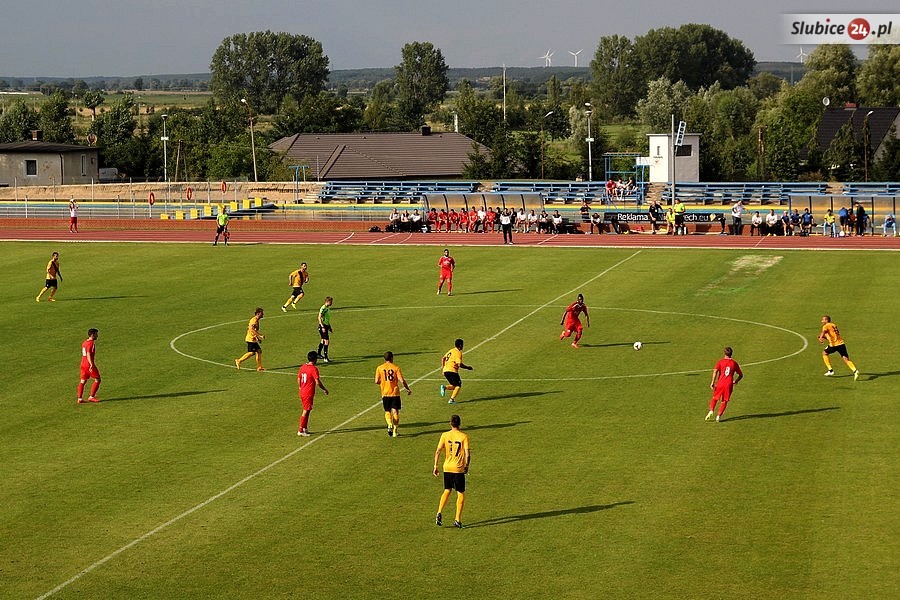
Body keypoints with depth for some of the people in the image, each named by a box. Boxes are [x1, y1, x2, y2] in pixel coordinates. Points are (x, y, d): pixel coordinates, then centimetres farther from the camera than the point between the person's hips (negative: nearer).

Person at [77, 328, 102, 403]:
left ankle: (79, 399, 9)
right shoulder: (91, 343, -15)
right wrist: (92, 365, -32)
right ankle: (91, 397, 1)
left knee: (83, 381, 11)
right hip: (89, 365, -9)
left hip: (83, 364, 9)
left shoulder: (84, 343, 14)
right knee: (97, 380, 1)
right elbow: (88, 355, -24)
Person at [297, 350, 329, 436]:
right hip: (309, 393, -8)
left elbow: (299, 379, 14)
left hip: (302, 392, 8)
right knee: (306, 411, -1)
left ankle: (305, 428, 24)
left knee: (306, 410, 18)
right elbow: (317, 382, -20)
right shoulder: (314, 369, -17)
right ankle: (300, 430, 1)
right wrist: (325, 389, -6)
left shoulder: (302, 367, 6)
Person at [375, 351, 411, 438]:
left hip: (385, 394, 1)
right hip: (395, 393, -1)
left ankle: (390, 424, -15)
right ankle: (395, 431, 7)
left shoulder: (379, 368, -1)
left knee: (387, 411, 12)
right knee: (395, 412, 8)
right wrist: (408, 389, 4)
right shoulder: (396, 368, -5)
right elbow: (402, 381, -10)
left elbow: (376, 382, -4)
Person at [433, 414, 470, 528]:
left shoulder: (445, 435, -2)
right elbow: (467, 454, -12)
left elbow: (438, 451, -6)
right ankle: (458, 520, 5)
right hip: (459, 469, -3)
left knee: (447, 491, 20)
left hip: (447, 468, 3)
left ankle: (439, 513, 3)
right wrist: (467, 466, 5)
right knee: (461, 494, 9)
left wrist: (435, 466, 1)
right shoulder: (464, 436, -8)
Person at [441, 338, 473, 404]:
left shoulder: (450, 351, 17)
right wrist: (467, 367, -3)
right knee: (458, 386, 6)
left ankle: (444, 387, -9)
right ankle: (452, 399, -6)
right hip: (452, 371, -8)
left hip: (445, 371, 8)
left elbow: (443, 359, 17)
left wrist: (442, 367, 26)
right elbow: (459, 364, -16)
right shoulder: (458, 352, -7)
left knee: (454, 386, 18)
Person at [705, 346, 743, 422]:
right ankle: (719, 416, -1)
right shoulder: (734, 363, 7)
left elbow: (715, 371, -12)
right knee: (724, 401, 9)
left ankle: (711, 411, -3)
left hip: (720, 383, -1)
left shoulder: (721, 361, 1)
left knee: (715, 398, 16)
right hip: (729, 385, 1)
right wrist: (735, 382, 28)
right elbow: (741, 375, 13)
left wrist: (713, 382, -10)